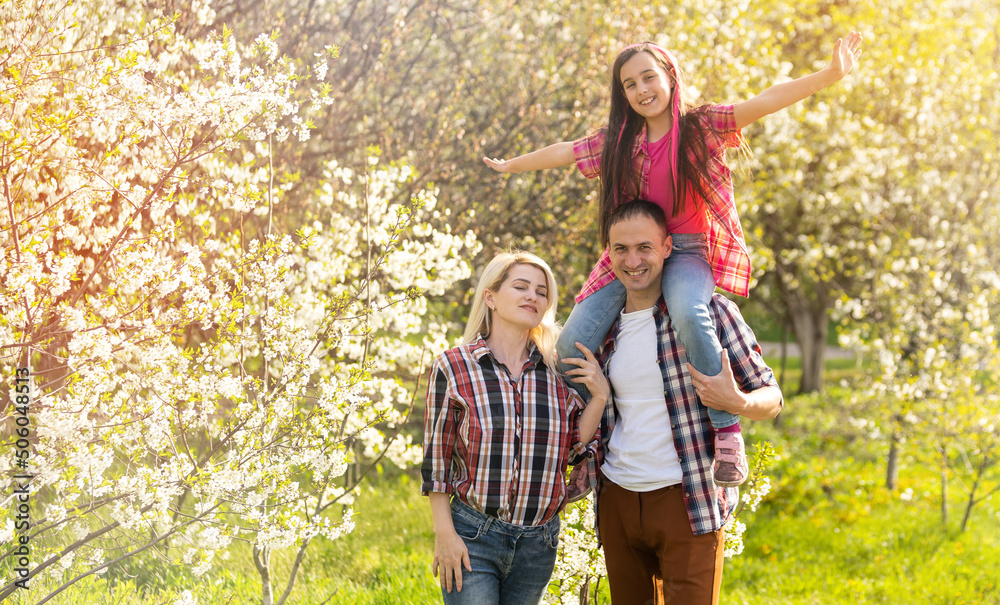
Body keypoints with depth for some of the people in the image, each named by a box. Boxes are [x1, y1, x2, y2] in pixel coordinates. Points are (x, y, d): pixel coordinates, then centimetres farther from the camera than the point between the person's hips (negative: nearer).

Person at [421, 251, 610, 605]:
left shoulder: (558, 372, 5)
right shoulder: (454, 367, -4)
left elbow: (573, 451, 6)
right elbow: (436, 456, -1)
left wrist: (599, 396, -5)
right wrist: (444, 533, -5)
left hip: (538, 544, 4)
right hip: (472, 538, -3)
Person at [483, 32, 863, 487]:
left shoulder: (703, 125, -2)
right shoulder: (617, 142, 9)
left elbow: (766, 102, -14)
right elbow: (564, 152, 22)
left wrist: (829, 76, -27)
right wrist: (509, 166, 35)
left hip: (689, 250, -4)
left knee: (688, 314, -39)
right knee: (573, 344, -15)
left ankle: (726, 430, -31)